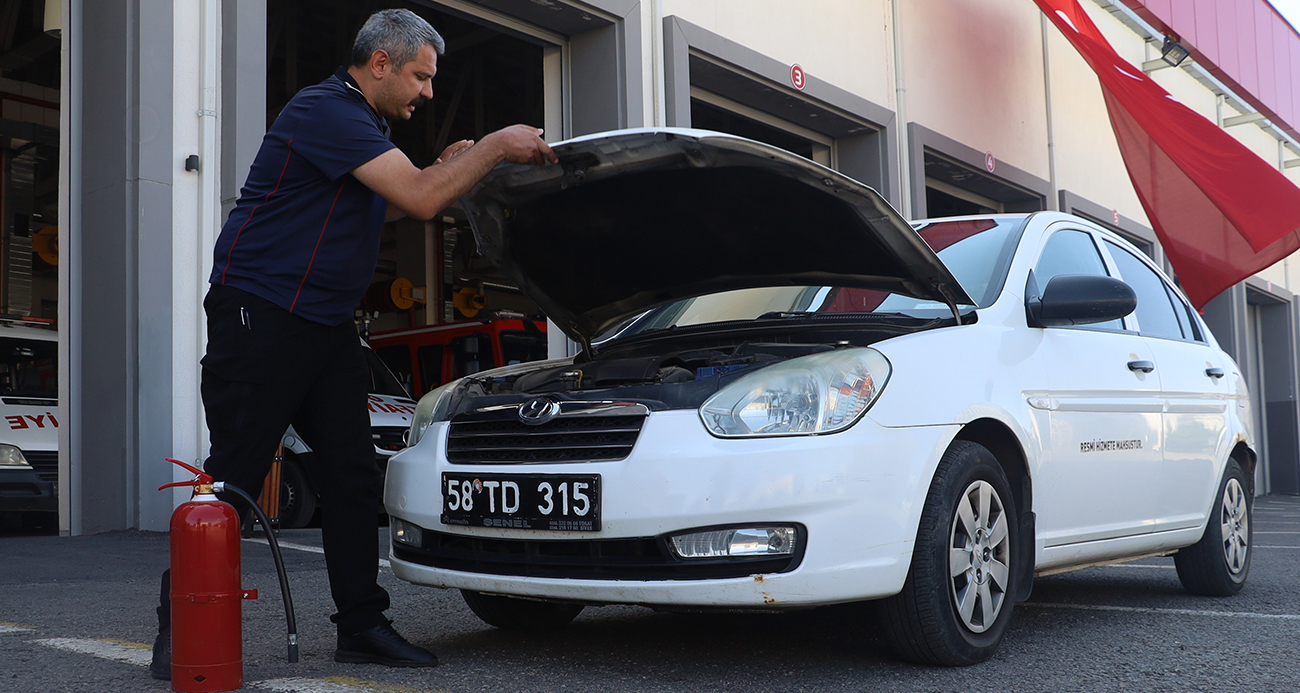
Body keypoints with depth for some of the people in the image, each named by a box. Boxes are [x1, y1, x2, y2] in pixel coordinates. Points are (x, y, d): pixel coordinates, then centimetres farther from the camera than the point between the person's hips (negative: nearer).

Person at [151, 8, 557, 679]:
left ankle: (362, 626, 14)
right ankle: (179, 631, 6)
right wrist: (497, 146, -13)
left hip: (327, 323, 10)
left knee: (354, 475, 7)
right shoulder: (326, 111, -16)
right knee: (231, 478, -6)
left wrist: (441, 169, 11)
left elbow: (381, 207, 25)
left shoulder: (362, 123, 17)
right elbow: (422, 200, -23)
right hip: (260, 315, -10)